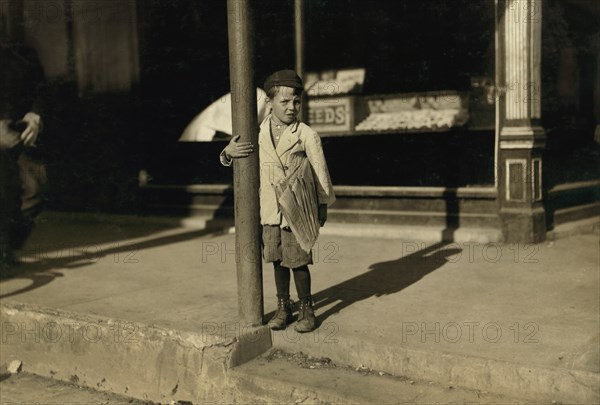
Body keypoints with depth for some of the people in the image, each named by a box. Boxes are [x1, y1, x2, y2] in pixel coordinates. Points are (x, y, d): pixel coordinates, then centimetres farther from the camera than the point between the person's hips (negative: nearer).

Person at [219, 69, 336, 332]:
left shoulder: (307, 135, -7)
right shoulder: (257, 133, 3)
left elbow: (319, 172, -1)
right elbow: (229, 160, 13)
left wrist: (323, 205, 1)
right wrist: (229, 151, -10)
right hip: (270, 211, 4)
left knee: (298, 262, 1)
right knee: (277, 261, 13)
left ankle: (306, 310, 18)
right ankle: (283, 307, 28)